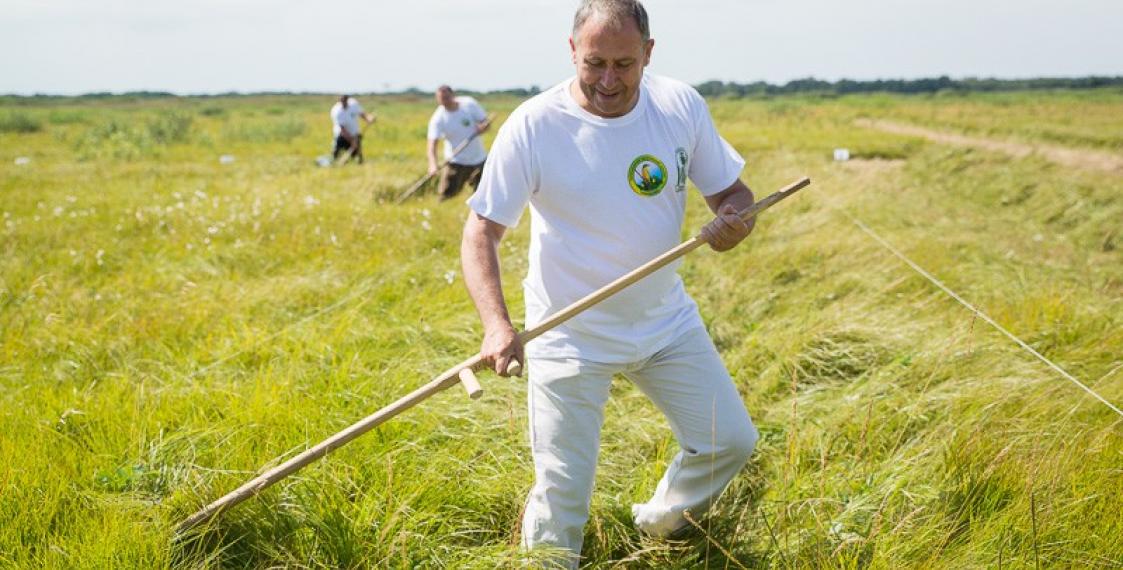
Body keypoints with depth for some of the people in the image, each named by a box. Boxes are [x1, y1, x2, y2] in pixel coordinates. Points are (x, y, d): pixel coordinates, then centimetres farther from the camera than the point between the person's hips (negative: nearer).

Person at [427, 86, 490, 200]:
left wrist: (482, 127, -27)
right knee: (446, 194, -13)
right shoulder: (438, 118, -15)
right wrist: (433, 164, -40)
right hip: (456, 162, -2)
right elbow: (432, 144, -23)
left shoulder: (469, 104, -8)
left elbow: (485, 122, -2)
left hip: (479, 158, 2)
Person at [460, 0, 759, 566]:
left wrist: (734, 221, -24)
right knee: (563, 491, -4)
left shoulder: (682, 106, -8)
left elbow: (732, 192, 2)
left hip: (666, 320, 4)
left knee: (730, 441, 11)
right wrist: (496, 324, -34)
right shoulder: (532, 126, -19)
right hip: (569, 336, -4)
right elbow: (480, 231, -18)